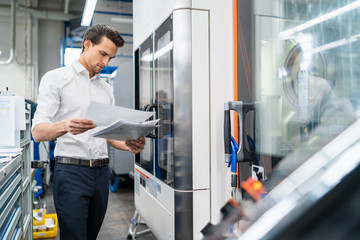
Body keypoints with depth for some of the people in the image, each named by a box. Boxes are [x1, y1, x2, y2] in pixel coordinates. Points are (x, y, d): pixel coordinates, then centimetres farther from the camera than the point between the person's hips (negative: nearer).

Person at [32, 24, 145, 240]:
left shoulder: (107, 89, 17)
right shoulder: (56, 78, 0)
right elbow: (38, 131, -8)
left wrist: (129, 145, -4)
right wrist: (65, 126, -30)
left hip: (101, 172, 5)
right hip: (72, 171, -5)